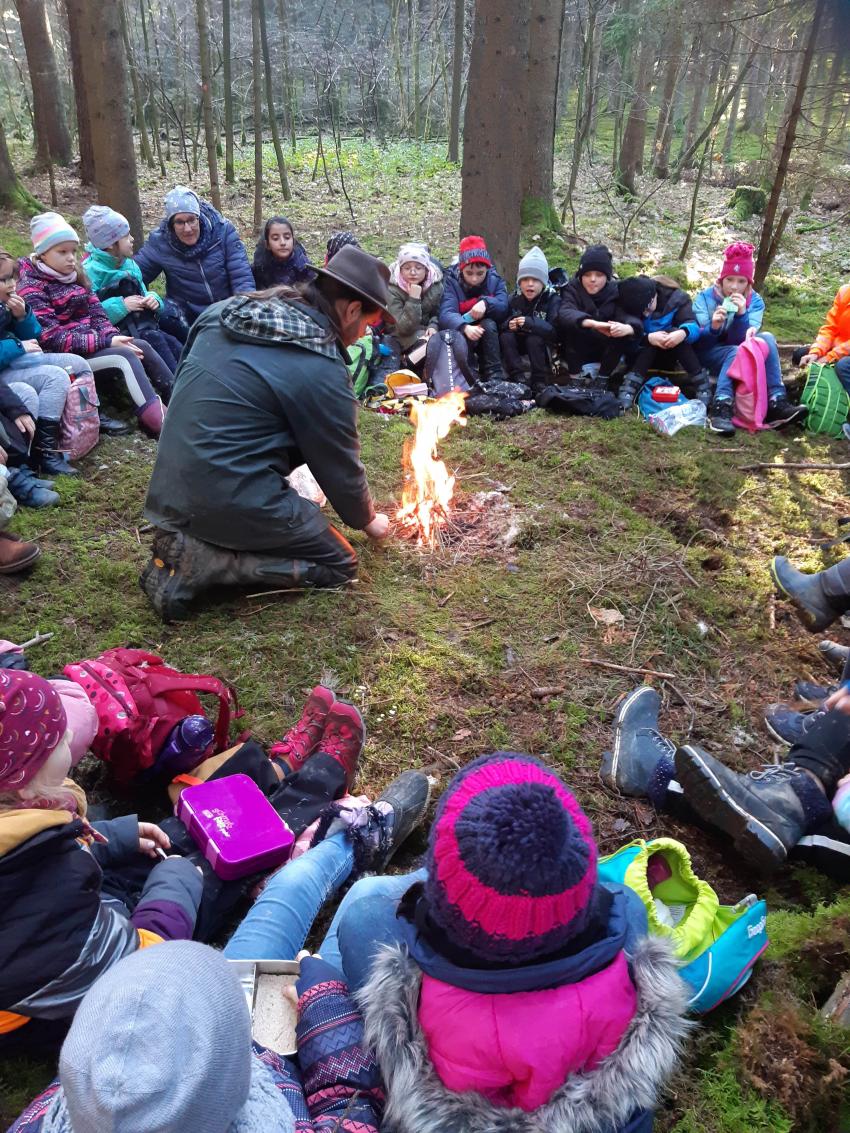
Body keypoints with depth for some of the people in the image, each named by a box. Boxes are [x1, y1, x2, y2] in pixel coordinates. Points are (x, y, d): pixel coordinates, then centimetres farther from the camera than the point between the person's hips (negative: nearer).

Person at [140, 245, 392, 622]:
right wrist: (367, 519, 16)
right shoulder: (322, 370, -15)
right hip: (231, 502, -8)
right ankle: (201, 561, -10)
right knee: (340, 564, 7)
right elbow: (340, 466, -4)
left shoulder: (225, 313, 6)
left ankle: (183, 538, 9)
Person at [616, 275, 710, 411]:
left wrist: (684, 332, -48)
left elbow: (694, 326, -25)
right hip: (641, 355, 0)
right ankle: (628, 390, -43)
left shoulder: (675, 298, -16)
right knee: (648, 341, -32)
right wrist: (648, 338, -43)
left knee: (676, 333, -31)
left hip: (670, 355, 0)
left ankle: (702, 385, -33)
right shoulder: (629, 305, -16)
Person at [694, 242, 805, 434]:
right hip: (707, 355, -3)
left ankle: (776, 403, -33)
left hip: (739, 354, 3)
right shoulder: (705, 298, -7)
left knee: (767, 338, -24)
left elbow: (742, 340, -11)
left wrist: (741, 314, -28)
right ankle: (721, 408, -51)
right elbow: (698, 341, -13)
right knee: (735, 352, -33)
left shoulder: (755, 301, -1)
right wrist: (712, 327, -34)